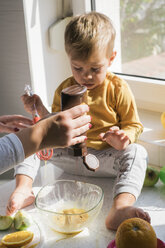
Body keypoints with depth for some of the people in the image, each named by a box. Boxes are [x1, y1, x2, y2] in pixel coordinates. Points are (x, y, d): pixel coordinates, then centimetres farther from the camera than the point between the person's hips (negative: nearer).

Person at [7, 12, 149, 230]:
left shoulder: (118, 89, -4)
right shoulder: (64, 90, 5)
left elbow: (134, 126, -2)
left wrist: (124, 138, -26)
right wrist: (41, 111, -8)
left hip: (105, 158, -3)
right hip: (70, 155, 3)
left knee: (137, 152, -32)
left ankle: (120, 209, -52)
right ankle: (23, 187, -25)